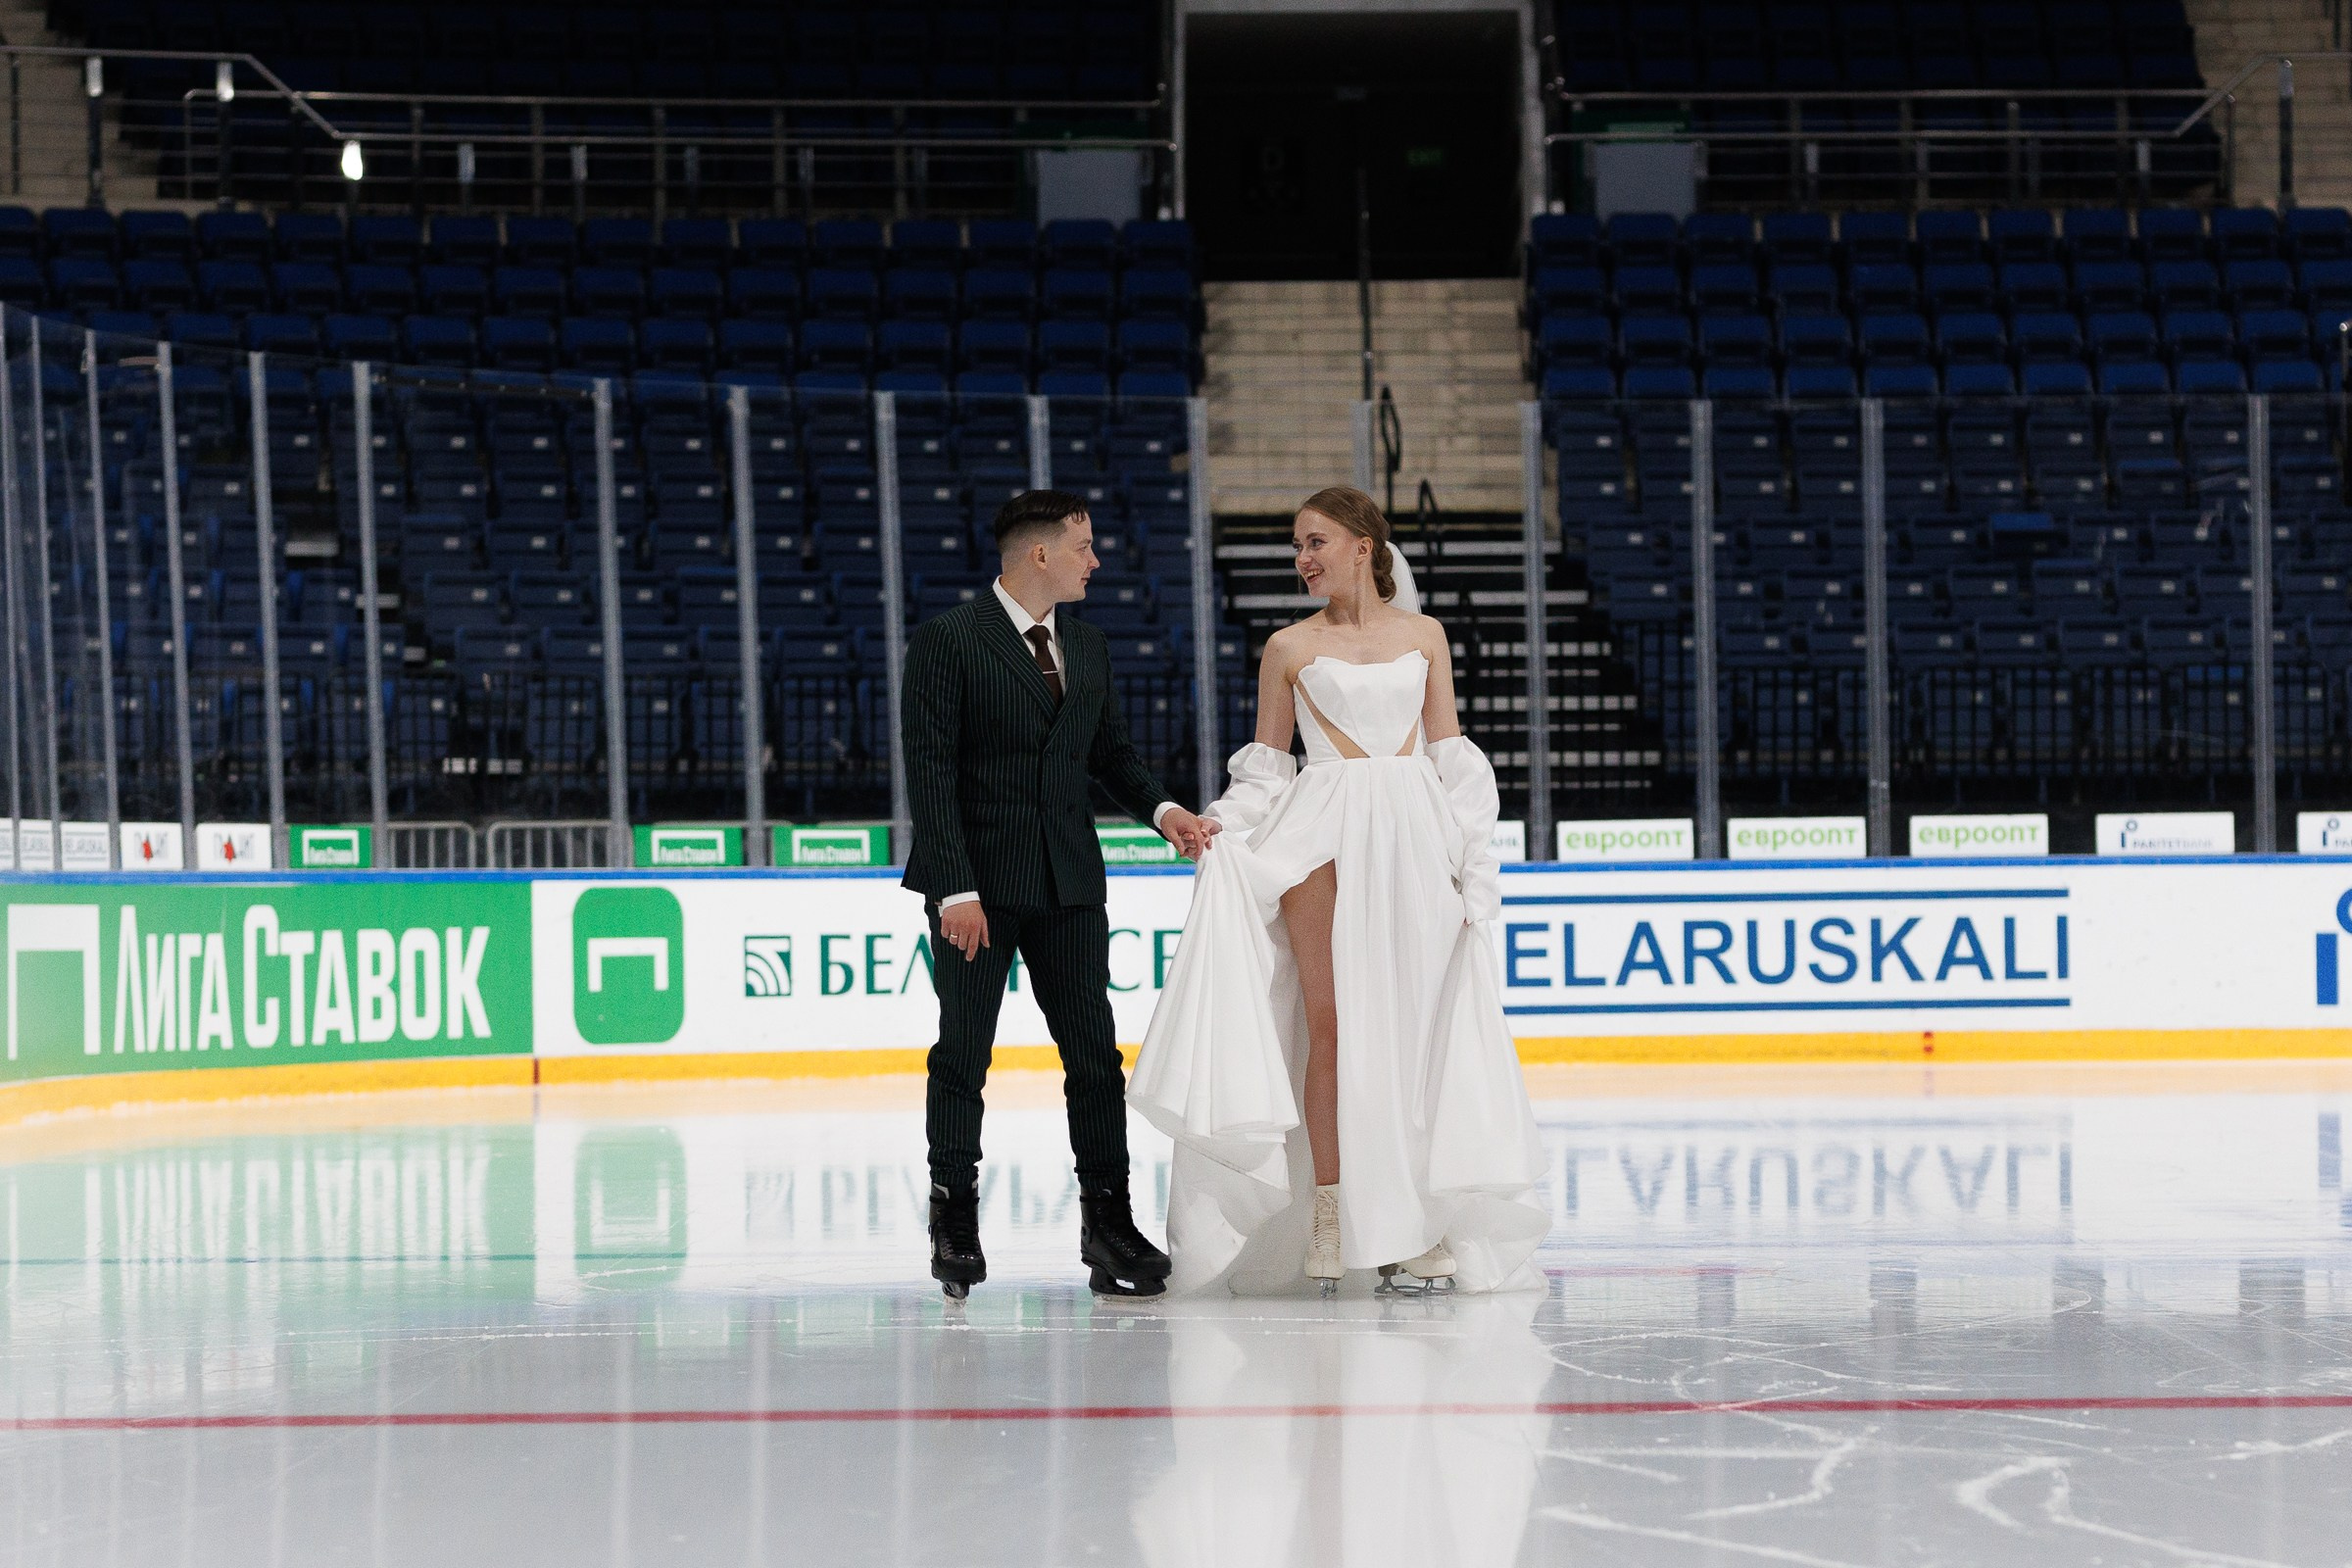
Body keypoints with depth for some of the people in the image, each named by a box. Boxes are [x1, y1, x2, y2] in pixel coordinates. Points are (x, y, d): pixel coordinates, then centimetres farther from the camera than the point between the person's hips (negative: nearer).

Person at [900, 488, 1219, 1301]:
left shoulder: (1087, 646, 12)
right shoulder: (947, 641, -8)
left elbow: (1112, 750, 20)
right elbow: (929, 770, -12)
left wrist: (1161, 809, -1)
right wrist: (956, 888, -19)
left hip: (1068, 882, 5)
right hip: (978, 882, -5)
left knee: (1094, 1051, 3)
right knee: (963, 1054, 2)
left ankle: (1107, 1218, 8)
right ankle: (955, 1220, 11)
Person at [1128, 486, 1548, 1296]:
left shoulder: (1424, 635, 12)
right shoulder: (1290, 648, 9)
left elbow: (1450, 753, 12)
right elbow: (1264, 764, 11)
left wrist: (1472, 857, 4)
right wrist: (1223, 832, -4)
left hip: (1414, 837, 1)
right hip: (1324, 836, -1)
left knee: (1411, 1028, 0)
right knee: (1331, 1023, -7)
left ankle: (1416, 1228, 4)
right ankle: (1329, 1223, -5)